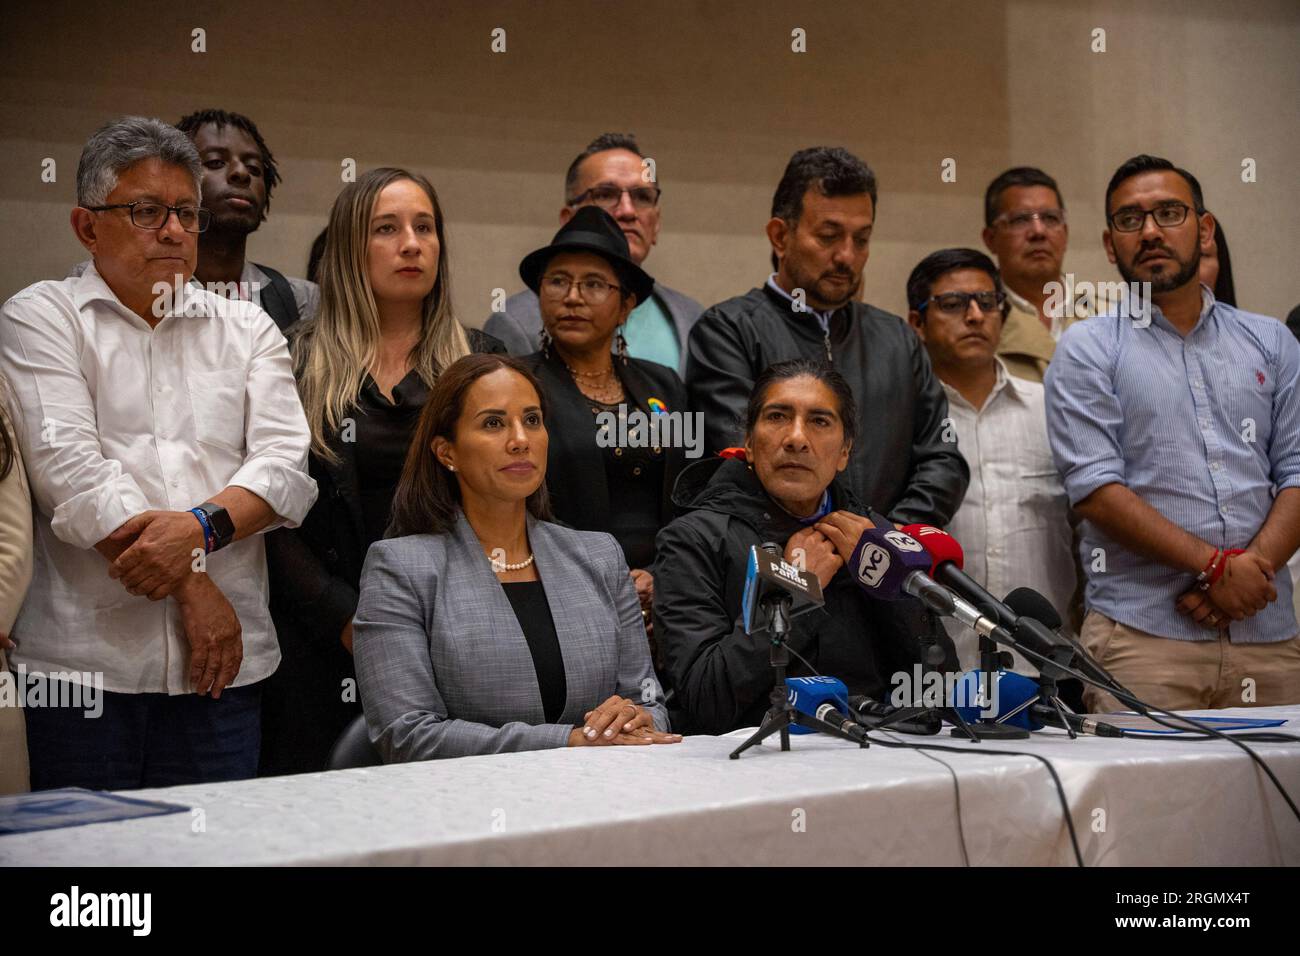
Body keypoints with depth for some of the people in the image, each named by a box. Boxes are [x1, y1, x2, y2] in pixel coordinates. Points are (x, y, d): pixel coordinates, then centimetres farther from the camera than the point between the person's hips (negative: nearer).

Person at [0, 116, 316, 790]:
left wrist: (202, 526, -16)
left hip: (224, 660, 3)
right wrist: (193, 584, -12)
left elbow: (288, 464, 4)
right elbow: (67, 468, -8)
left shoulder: (248, 328, 16)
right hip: (84, 662, -3)